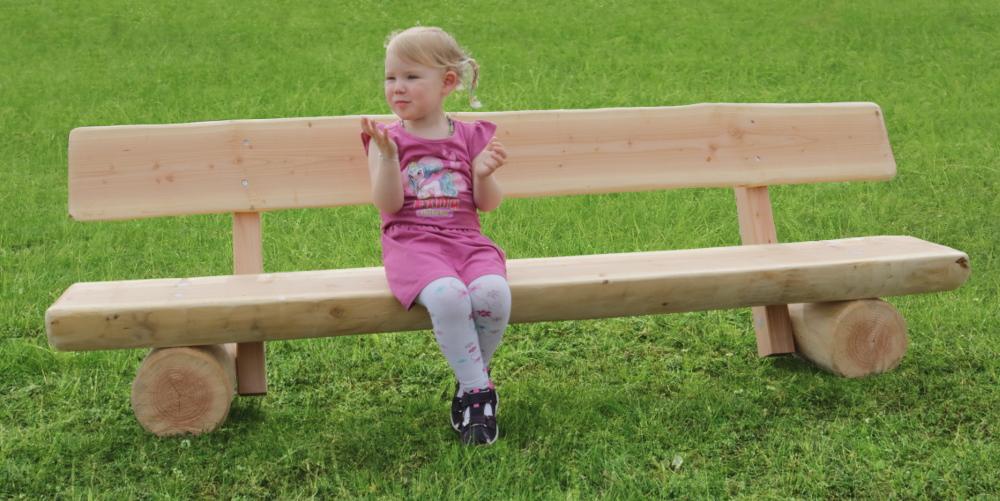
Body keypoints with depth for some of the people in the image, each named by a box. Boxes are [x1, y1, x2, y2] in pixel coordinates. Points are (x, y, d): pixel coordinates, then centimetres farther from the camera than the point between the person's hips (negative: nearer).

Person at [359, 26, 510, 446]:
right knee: (447, 296, -35)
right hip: (412, 243, -2)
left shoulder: (470, 136, 13)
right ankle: (478, 389, -18)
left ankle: (470, 383, -7)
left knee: (493, 293, -30)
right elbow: (388, 203, -4)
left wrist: (484, 174, -11)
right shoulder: (388, 137, 9)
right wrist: (388, 156, -18)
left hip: (466, 240, 2)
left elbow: (487, 204, 9)